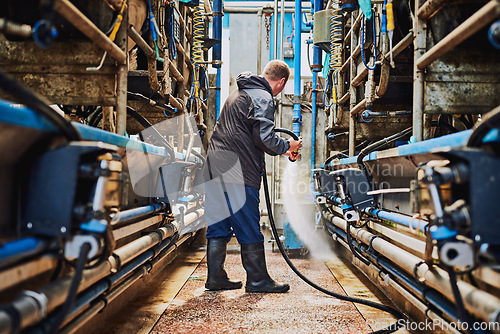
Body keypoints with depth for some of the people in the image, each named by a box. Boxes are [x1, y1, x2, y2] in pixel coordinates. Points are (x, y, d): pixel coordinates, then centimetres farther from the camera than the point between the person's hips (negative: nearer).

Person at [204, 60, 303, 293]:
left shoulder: (239, 93, 23)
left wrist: (281, 150, 33)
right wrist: (287, 146, 2)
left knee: (218, 226, 11)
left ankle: (216, 278, 16)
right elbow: (264, 138, -17)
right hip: (239, 172, -9)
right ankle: (258, 280, 8)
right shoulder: (263, 98, -8)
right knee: (249, 229, 0)